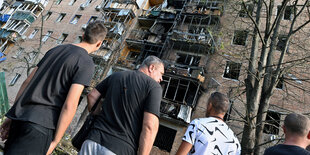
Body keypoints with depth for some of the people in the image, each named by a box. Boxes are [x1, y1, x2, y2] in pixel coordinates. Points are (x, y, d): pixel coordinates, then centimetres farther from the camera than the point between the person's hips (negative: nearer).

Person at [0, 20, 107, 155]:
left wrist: (12, 116, 20)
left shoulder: (56, 49, 14)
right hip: (41, 124, -7)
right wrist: (55, 142, -8)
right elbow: (69, 106, -16)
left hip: (19, 117, 7)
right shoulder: (86, 63, -8)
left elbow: (27, 82, 15)